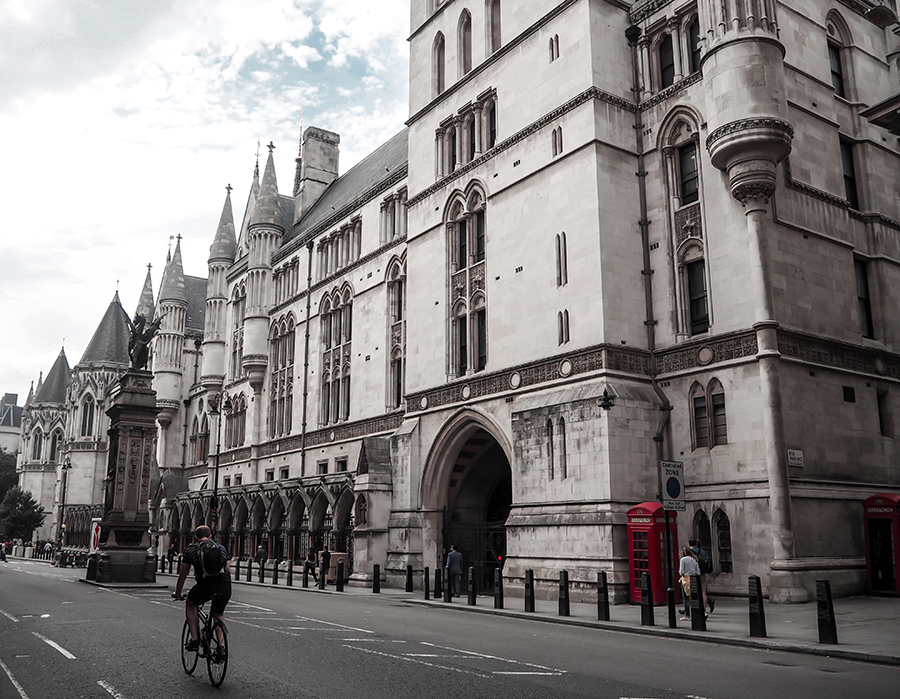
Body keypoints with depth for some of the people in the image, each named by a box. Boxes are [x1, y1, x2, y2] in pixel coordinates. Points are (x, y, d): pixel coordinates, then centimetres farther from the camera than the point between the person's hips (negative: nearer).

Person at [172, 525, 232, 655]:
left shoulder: (190, 549, 20)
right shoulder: (221, 547, 27)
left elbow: (183, 575, 27)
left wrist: (177, 593, 42)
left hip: (205, 585, -2)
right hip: (225, 586, 3)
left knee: (190, 604, 30)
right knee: (218, 614, 29)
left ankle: (195, 640, 19)